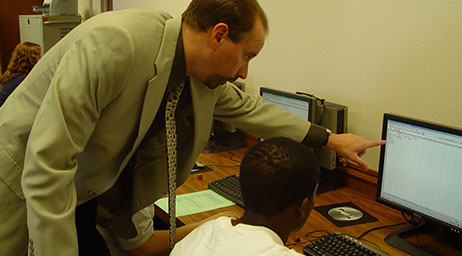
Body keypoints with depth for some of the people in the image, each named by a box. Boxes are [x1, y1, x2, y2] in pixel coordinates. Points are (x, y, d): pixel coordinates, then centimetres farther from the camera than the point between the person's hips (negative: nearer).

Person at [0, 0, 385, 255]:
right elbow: (46, 162, -31)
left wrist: (331, 140, 14)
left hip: (87, 198, 6)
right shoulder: (115, 43, -32)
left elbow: (249, 109, 10)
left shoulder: (206, 75, -7)